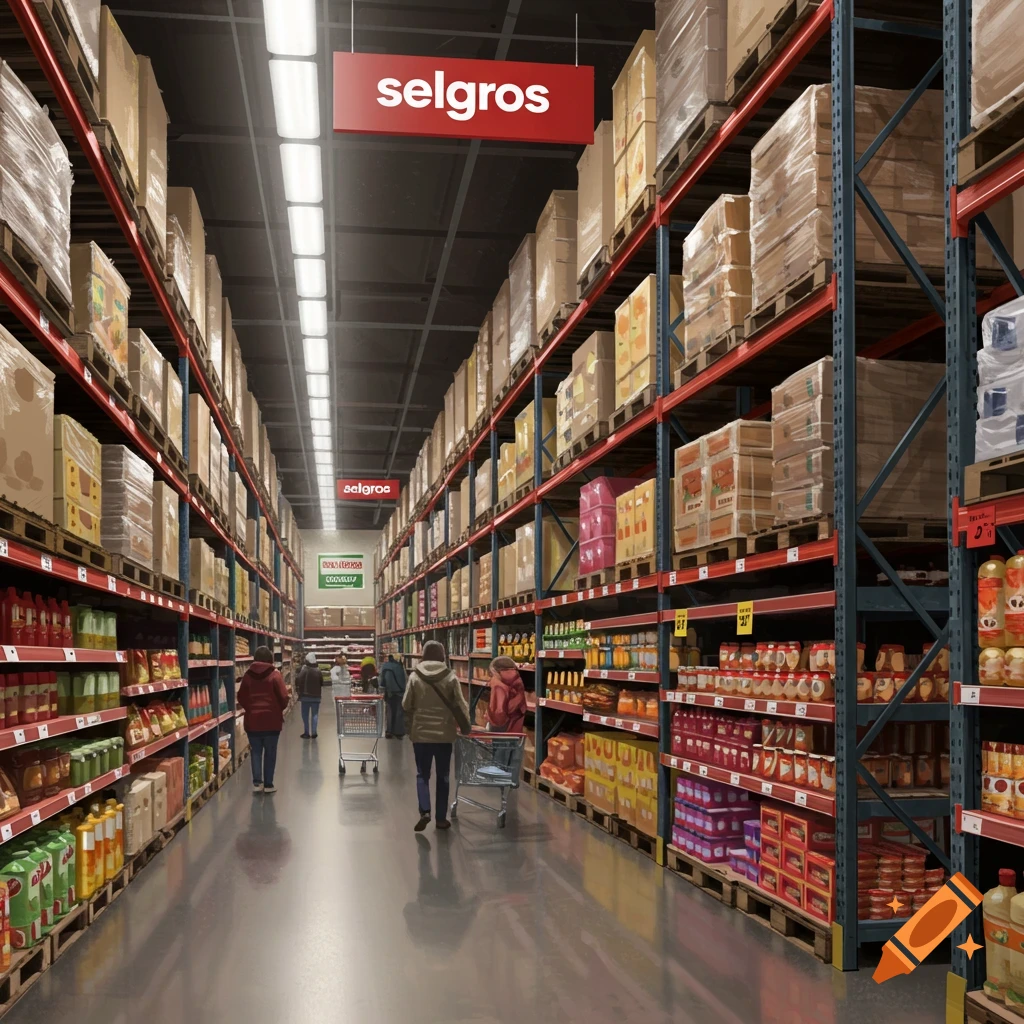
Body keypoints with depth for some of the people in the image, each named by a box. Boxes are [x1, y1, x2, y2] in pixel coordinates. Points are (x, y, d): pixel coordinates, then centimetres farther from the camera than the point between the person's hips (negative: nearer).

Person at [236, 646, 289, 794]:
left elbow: (241, 697, 5)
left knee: (256, 751, 11)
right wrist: (280, 709, 11)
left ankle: (257, 783, 5)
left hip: (252, 719, 3)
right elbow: (283, 697, -10)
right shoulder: (274, 675, -9)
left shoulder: (248, 675, 1)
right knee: (270, 752, 7)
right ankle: (268, 784, 9)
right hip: (271, 719, -3)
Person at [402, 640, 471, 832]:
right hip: (444, 734, 0)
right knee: (442, 776, 10)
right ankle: (441, 818, 13)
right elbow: (461, 705, -5)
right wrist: (466, 727, 9)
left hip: (421, 733, 0)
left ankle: (424, 811, -10)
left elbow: (406, 705, -1)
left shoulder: (415, 676, -6)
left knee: (422, 774, 9)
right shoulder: (450, 677, -7)